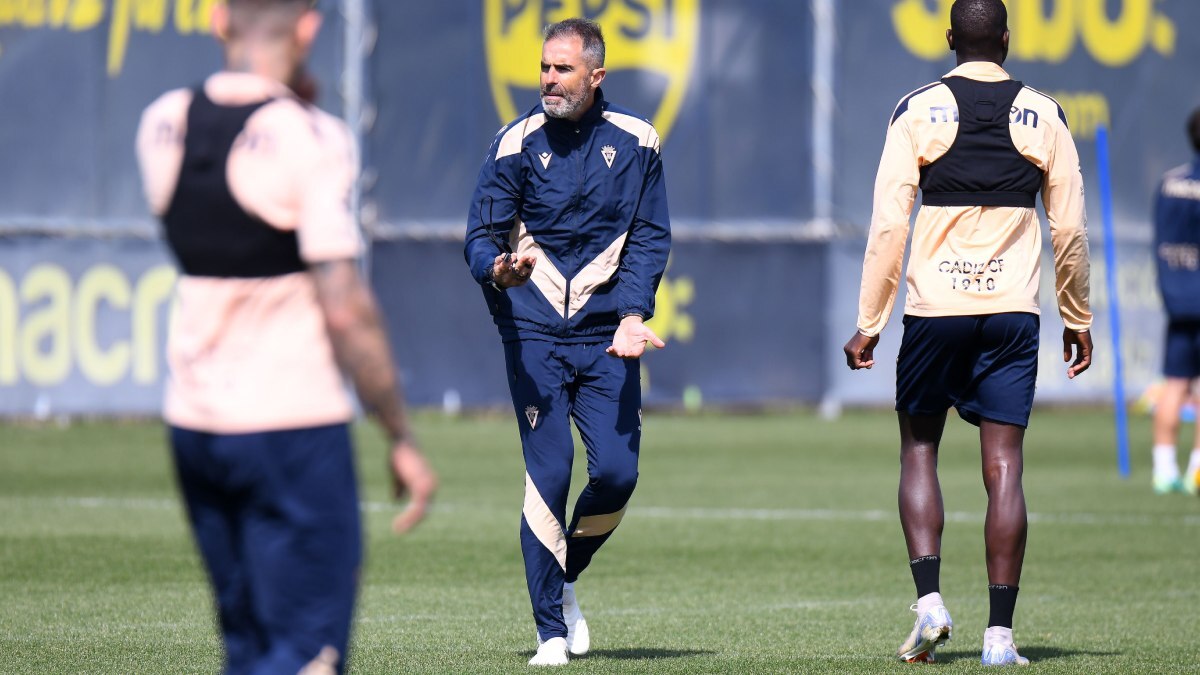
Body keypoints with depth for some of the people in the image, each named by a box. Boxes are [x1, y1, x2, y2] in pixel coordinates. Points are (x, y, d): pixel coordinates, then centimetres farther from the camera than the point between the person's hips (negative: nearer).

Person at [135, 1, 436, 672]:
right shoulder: (309, 138, -14)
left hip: (193, 420, 7)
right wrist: (402, 439, -8)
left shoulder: (162, 126, 4)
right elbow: (346, 311, -16)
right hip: (293, 422, -7)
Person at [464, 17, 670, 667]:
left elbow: (650, 239, 7)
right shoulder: (517, 142, 0)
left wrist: (632, 315, -9)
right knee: (548, 477, -8)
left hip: (606, 335, 2)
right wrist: (498, 270, -26)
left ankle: (564, 580, 21)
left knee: (617, 472, -7)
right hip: (534, 334, -2)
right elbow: (481, 236, -2)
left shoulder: (635, 144, 5)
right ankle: (551, 632, -1)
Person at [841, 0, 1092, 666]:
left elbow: (888, 225, -5)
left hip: (934, 310, -1)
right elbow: (1070, 230, 6)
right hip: (1012, 312, 1)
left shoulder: (918, 111, -1)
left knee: (918, 450, 13)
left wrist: (868, 324, 0)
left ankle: (929, 600, -3)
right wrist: (1077, 320, 17)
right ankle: (999, 633, -3)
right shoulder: (1043, 116, 4)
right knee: (1003, 466, 1)